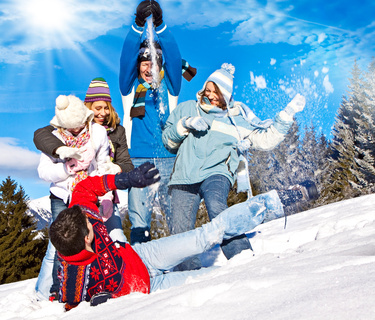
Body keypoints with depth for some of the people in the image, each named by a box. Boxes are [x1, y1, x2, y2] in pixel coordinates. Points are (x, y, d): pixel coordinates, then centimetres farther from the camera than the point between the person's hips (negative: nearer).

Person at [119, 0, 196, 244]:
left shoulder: (169, 86, 14)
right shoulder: (130, 87, 12)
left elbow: (173, 56, 1)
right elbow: (127, 57, -1)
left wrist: (159, 27, -8)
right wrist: (139, 27, -11)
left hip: (168, 157, 1)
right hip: (139, 158, 0)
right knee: (139, 215, -4)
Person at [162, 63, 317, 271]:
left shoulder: (238, 116, 16)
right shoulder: (187, 109, 18)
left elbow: (266, 139, 12)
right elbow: (168, 141, 17)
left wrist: (287, 114, 8)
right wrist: (185, 124, -1)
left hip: (216, 173, -2)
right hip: (184, 177, 2)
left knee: (216, 208, -33)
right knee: (180, 231, -8)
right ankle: (191, 271, 10)